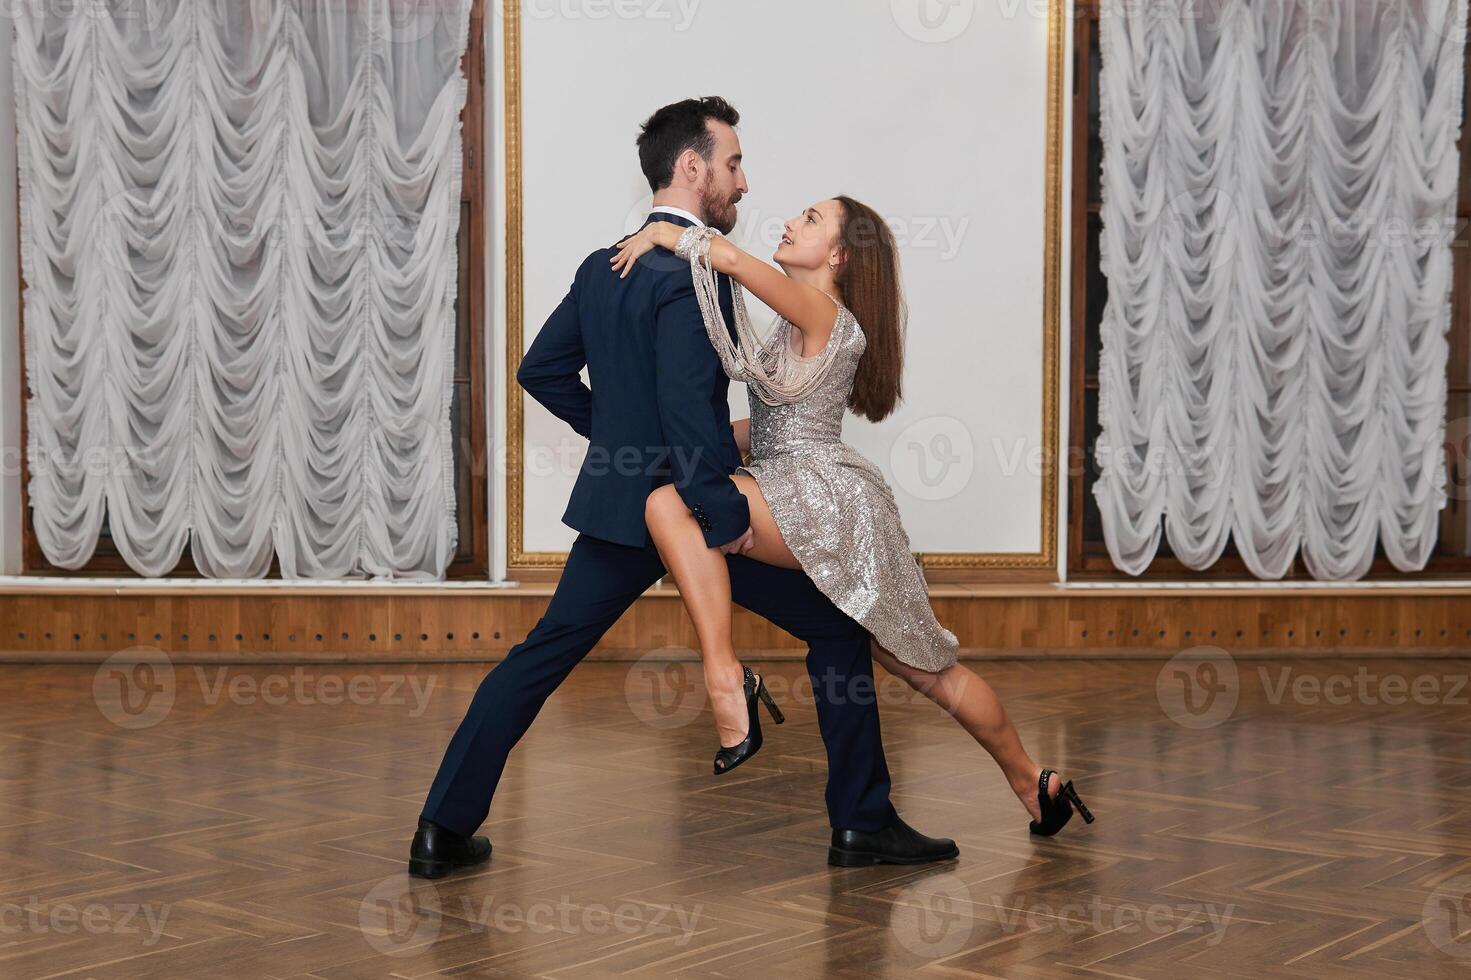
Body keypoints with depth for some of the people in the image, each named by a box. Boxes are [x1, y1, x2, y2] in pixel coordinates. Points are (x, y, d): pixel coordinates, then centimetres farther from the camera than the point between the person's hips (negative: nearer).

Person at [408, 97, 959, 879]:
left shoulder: (601, 268, 8)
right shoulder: (693, 270, -17)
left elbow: (541, 370, 15)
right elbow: (688, 399, -26)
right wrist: (725, 515, -22)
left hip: (618, 504, 7)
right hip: (692, 502, -7)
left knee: (541, 657, 13)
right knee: (836, 630, 6)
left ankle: (445, 829, 13)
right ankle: (862, 825, 9)